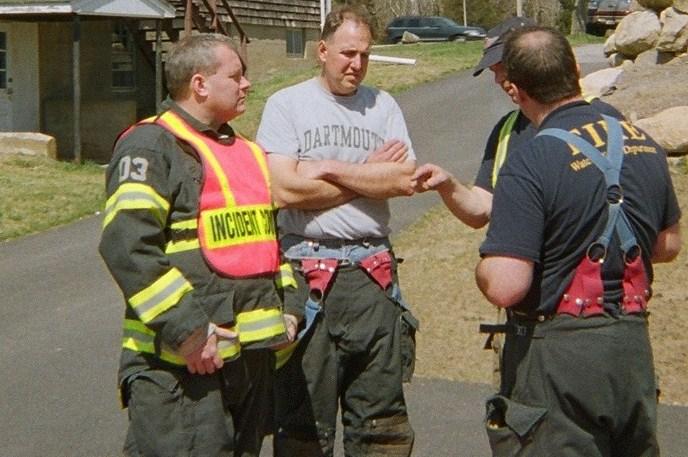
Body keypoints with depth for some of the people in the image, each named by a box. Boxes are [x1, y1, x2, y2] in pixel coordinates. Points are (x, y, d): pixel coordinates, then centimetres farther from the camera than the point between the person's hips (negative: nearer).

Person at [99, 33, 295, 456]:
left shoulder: (247, 152, 19)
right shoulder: (151, 145, -9)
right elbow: (127, 246, -20)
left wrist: (287, 307, 15)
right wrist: (186, 328, -23)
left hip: (254, 353, 9)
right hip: (183, 359, -8)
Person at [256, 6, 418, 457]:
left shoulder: (383, 105, 9)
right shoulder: (287, 104, -1)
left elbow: (406, 180, -5)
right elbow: (285, 190, -13)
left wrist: (327, 169, -9)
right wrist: (370, 174, -5)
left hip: (373, 271, 3)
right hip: (307, 273, -3)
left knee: (381, 419, 10)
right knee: (304, 418, 5)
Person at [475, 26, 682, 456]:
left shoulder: (530, 164, -21)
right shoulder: (645, 145, 1)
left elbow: (505, 287, -25)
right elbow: (668, 244, 15)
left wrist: (484, 269, -4)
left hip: (557, 354, -6)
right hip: (634, 345, 7)